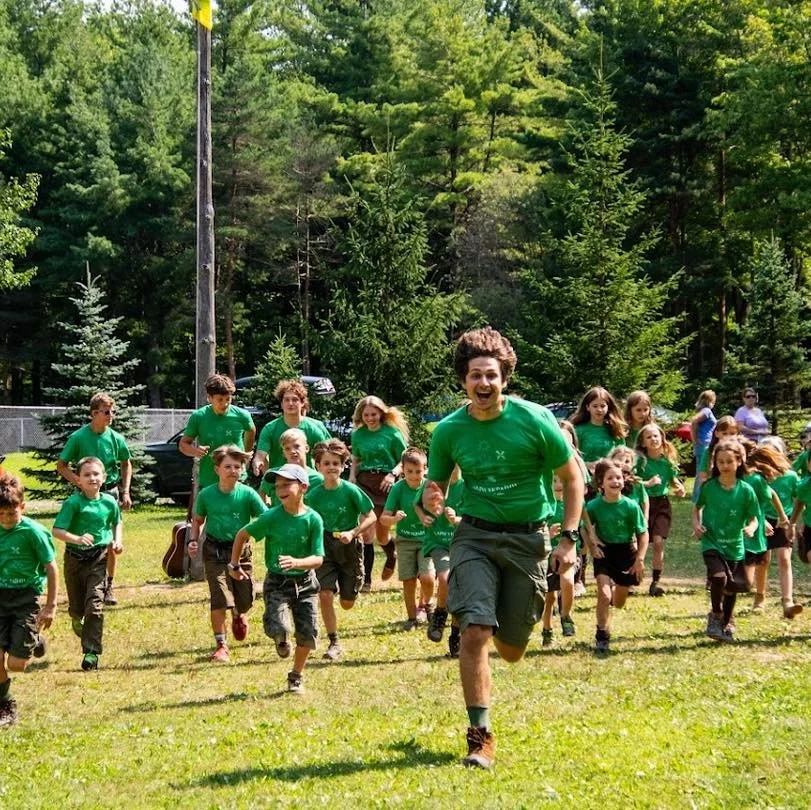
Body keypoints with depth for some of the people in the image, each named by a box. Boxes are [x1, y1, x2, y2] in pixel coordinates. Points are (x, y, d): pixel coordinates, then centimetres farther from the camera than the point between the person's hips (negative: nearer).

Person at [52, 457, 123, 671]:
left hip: (99, 558, 0)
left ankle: (91, 652, -7)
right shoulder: (73, 503, -11)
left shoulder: (109, 502, -1)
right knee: (76, 605, 12)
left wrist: (117, 540, 3)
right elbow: (57, 531, -17)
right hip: (75, 557, 0)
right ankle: (77, 620, 51)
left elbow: (117, 522, 20)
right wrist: (77, 538, -33)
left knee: (95, 605, -11)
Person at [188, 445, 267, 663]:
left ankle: (238, 615, 47)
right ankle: (221, 645, 0)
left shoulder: (248, 494, -8)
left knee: (245, 600, 8)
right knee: (219, 598, -12)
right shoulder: (206, 495, -4)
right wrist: (193, 540, -3)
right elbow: (197, 520, 12)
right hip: (215, 551, -1)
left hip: (241, 550, 1)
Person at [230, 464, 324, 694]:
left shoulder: (313, 519, -10)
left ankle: (296, 676, 28)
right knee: (278, 629, -20)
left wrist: (296, 563, -30)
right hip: (277, 582, -1)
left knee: (308, 633, 2)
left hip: (305, 582, 1)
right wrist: (234, 565, 10)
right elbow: (242, 534, 5)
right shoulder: (272, 517, -10)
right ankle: (282, 641, 20)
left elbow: (318, 558, -12)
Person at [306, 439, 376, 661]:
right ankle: (334, 643, -1)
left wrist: (353, 533, -20)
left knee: (347, 603, 8)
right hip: (325, 546, 1)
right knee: (324, 594, -15)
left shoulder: (351, 491, -13)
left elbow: (371, 517, -9)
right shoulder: (314, 494, -6)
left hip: (350, 546, -1)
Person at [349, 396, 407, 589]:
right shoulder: (358, 434, 8)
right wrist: (352, 477, 1)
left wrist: (393, 473, -16)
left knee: (381, 534, 9)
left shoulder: (392, 433, -2)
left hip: (385, 483, -2)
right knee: (366, 532, -10)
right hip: (364, 482, 2)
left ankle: (391, 558, 44)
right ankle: (365, 579, -5)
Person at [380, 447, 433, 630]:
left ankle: (425, 605, 16)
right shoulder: (398, 488, -9)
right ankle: (412, 617, 21)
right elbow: (383, 518, -10)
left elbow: (439, 512, -2)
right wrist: (394, 519, -32)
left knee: (427, 578, -15)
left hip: (427, 539, -1)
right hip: (405, 541, 1)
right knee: (409, 581, 1)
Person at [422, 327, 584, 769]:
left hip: (528, 537, 0)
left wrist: (568, 538, -8)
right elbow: (435, 484, 9)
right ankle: (480, 736, -5)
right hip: (475, 535, 1)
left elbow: (572, 477, -1)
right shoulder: (448, 430, -5)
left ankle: (510, 617, 49)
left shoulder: (534, 420, -12)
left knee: (511, 650, 10)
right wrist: (429, 501, -16)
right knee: (474, 633, -17)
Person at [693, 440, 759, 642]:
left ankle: (727, 624, 38)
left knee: (731, 588, 12)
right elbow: (697, 508, 11)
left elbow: (753, 518, 0)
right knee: (718, 576, -25)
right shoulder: (709, 487, -5)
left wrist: (751, 528, -22)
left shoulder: (746, 490, -6)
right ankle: (715, 615, 0)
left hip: (735, 546, 2)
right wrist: (696, 524, -7)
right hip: (712, 543, -2)